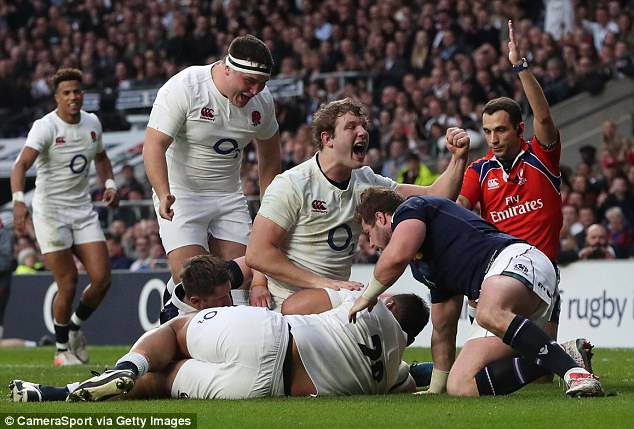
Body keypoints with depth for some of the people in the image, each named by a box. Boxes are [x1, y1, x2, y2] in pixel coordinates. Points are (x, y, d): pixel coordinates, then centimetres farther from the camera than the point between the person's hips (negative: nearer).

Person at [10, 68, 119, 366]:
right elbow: (21, 164, -28)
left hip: (83, 211, 5)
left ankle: (75, 327, 23)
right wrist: (19, 200, -44)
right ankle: (62, 348, 13)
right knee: (68, 285, -7)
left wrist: (110, 184, 6)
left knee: (101, 278, -5)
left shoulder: (92, 123, 5)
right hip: (50, 210, -5)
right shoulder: (45, 127, -15)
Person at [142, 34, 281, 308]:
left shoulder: (262, 100, -1)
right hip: (181, 193, -5)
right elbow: (154, 145, -21)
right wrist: (164, 195, -35)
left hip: (229, 196, 5)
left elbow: (269, 156, 16)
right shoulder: (183, 88, -18)